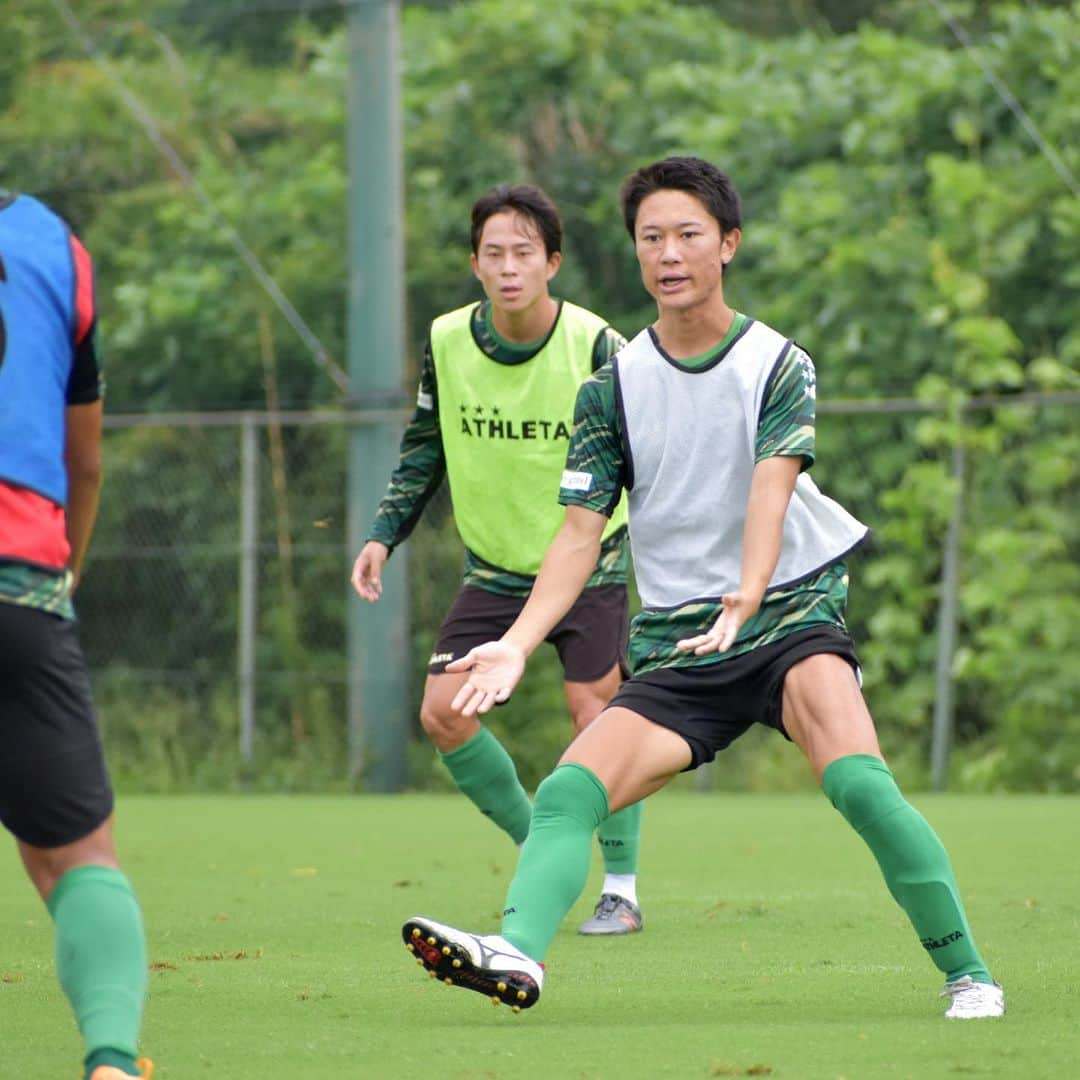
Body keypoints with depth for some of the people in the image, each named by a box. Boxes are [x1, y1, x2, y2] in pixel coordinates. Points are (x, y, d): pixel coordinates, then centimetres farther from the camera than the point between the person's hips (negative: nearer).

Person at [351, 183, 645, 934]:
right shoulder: (447, 343, -7)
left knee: (597, 712, -12)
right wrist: (384, 535, 3)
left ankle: (622, 890, 3)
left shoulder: (595, 346, -18)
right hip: (494, 569, 4)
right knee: (442, 712, -5)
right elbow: (424, 447, 9)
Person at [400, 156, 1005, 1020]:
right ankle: (519, 951, -36)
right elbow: (580, 533, 3)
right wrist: (516, 646, -13)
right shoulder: (614, 389, 7)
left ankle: (967, 974, -17)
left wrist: (744, 602, -36)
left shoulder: (778, 364, -1)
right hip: (675, 649, 4)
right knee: (566, 792, -19)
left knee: (857, 781, -27)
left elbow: (771, 489, -18)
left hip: (792, 616, -3)